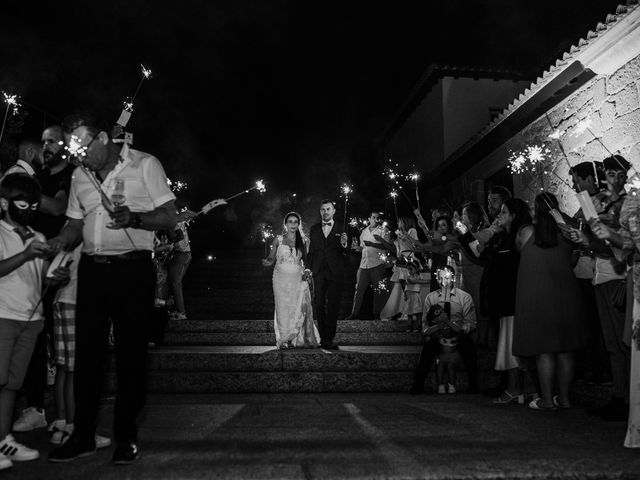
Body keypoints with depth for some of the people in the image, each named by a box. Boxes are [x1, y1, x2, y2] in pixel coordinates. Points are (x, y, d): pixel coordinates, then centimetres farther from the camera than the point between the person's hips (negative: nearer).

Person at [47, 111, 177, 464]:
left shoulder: (144, 165, -2)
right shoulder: (79, 176, 13)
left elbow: (169, 217, -5)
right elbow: (75, 224, 18)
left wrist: (133, 218, -23)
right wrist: (57, 244, -3)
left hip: (133, 268, -4)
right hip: (91, 269, 5)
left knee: (130, 352, 1)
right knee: (87, 352, 6)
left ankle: (126, 437, 12)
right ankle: (83, 435, 18)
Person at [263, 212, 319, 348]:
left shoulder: (304, 240, 6)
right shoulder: (278, 240, 4)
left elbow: (306, 259, 14)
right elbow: (271, 259, 6)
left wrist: (308, 272, -2)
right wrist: (266, 262, -16)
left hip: (298, 279, 1)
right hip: (281, 278, 0)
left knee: (300, 309, -6)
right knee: (283, 309, 0)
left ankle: (294, 338, 8)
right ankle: (283, 340, 10)